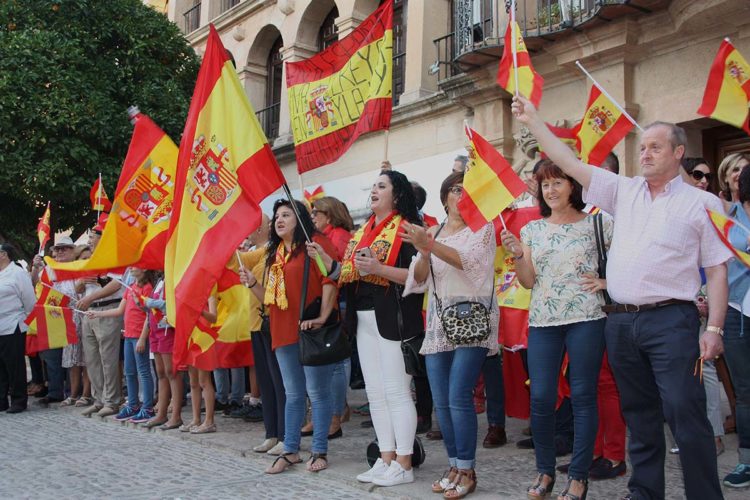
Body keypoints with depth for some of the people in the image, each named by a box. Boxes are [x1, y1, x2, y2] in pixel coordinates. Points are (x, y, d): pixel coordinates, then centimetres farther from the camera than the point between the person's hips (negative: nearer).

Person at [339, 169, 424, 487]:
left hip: (393, 320, -8)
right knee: (375, 393, 11)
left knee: (397, 392, -3)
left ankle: (403, 464, 6)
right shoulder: (362, 231, 17)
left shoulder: (406, 228, -8)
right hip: (364, 319, 8)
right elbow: (348, 272, 20)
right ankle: (386, 459, 20)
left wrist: (379, 269, -25)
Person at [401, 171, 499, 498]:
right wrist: (424, 254, -11)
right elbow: (418, 279, 9)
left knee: (459, 397, -12)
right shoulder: (431, 233, 16)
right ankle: (454, 465, 16)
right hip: (438, 323, 5)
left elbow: (470, 260, -15)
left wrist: (431, 245, -25)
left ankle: (466, 471, -1)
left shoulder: (482, 227, 3)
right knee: (441, 401, 4)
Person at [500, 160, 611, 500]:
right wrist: (517, 254, -11)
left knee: (582, 396, 1)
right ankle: (545, 471, 18)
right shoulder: (532, 230, 11)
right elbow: (528, 282, 5)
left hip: (586, 318, -3)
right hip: (543, 322, 3)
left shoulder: (596, 223, 3)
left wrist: (606, 282, -9)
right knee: (540, 398, 0)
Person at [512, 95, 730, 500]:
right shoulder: (623, 191, 12)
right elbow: (570, 163, 10)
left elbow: (717, 269, 1)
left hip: (670, 319, -4)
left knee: (685, 413, -7)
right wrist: (532, 121, 5)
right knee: (639, 415, 13)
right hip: (621, 321, 4)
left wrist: (714, 328, -7)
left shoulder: (701, 203, 3)